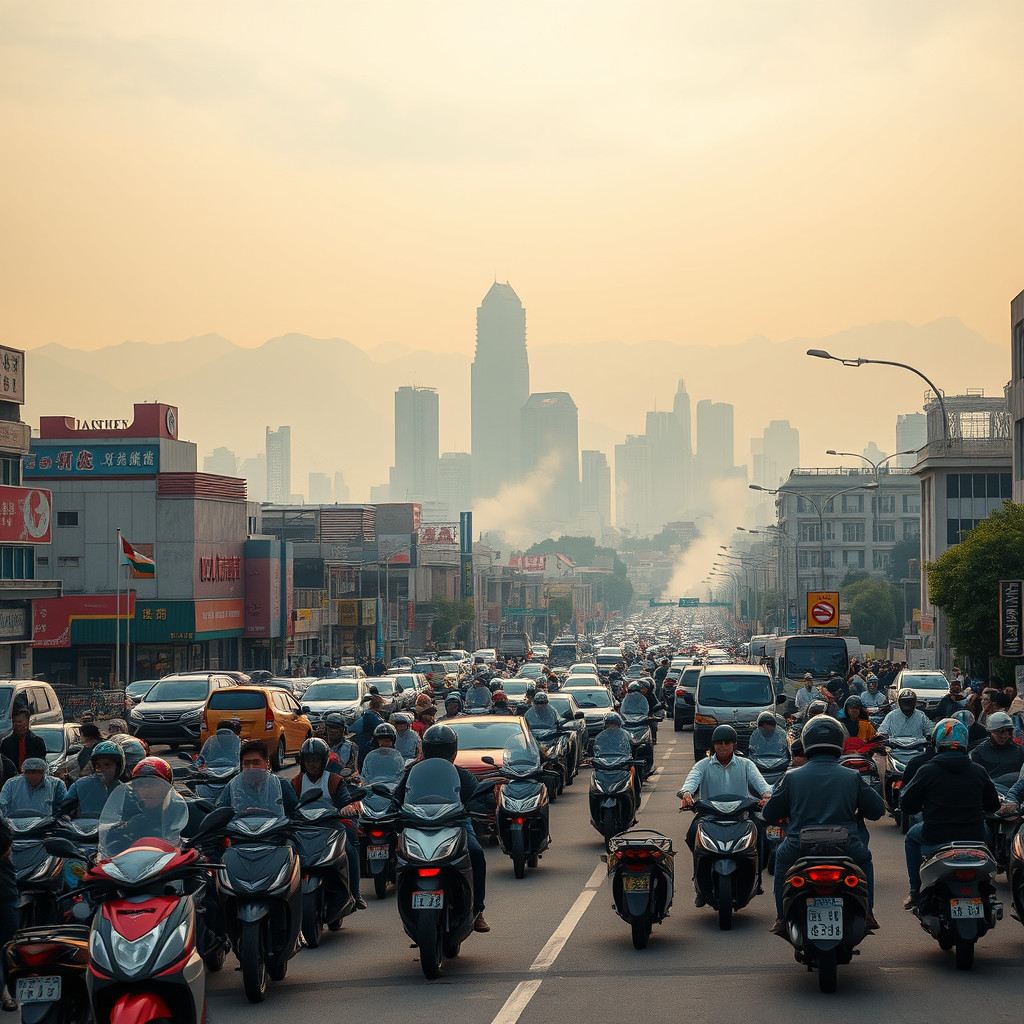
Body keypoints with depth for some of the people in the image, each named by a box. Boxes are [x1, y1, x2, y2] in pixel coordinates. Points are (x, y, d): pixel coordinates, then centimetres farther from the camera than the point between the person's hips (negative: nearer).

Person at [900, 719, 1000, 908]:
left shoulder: (927, 771, -9)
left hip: (936, 841, -2)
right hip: (974, 839, 2)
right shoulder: (979, 772, 0)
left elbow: (907, 805, -2)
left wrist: (905, 788, 21)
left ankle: (916, 892, 23)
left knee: (912, 836, 31)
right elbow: (993, 806, 10)